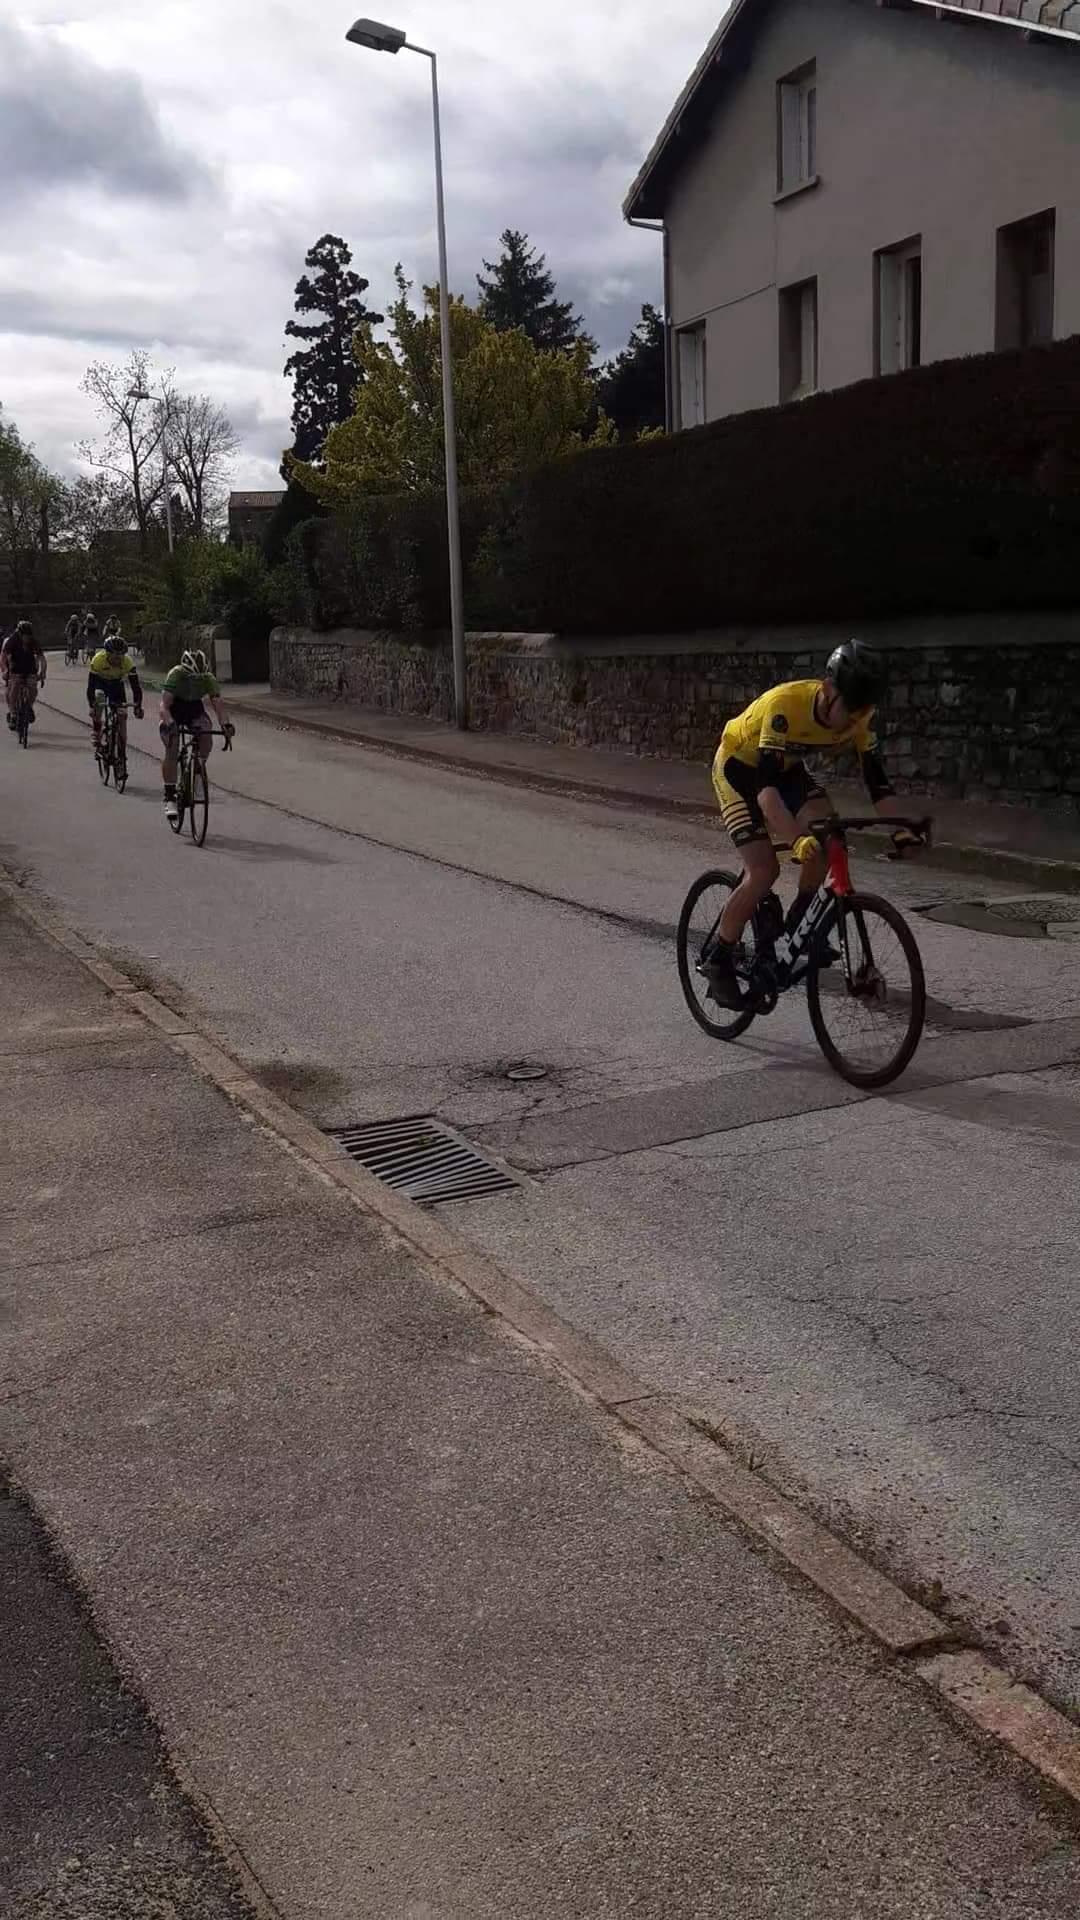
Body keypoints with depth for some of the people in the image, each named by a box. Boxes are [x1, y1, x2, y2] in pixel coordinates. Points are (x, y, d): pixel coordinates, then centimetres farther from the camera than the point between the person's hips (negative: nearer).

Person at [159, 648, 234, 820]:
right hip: (174, 707, -2)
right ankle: (170, 797, -14)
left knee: (207, 737, -28)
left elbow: (217, 703, -25)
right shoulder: (176, 675, -29)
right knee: (172, 751, -18)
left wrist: (226, 723, -45)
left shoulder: (208, 678, -21)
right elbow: (165, 705, -35)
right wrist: (169, 722, -54)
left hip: (195, 707, 2)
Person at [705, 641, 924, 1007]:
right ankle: (717, 961, -4)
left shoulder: (859, 716, -19)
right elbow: (767, 785, -44)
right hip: (740, 767, -6)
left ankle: (798, 922, 1)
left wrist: (903, 830, -33)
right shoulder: (786, 705, -38)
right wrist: (797, 839, -57)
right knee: (764, 870, -18)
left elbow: (877, 781, -17)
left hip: (787, 767, 6)